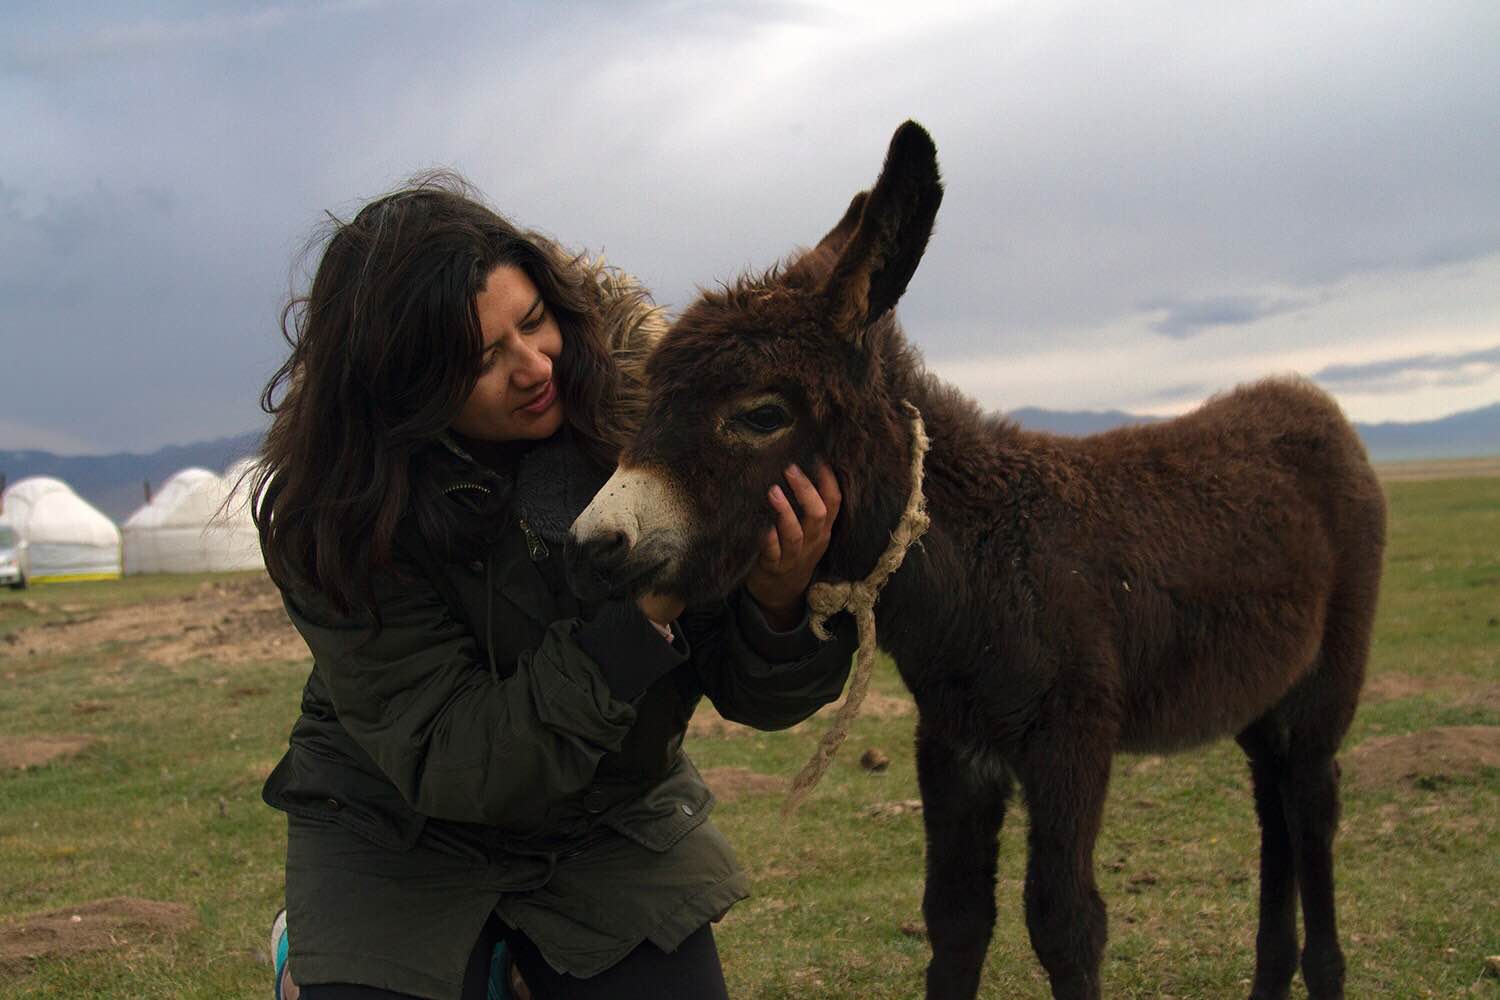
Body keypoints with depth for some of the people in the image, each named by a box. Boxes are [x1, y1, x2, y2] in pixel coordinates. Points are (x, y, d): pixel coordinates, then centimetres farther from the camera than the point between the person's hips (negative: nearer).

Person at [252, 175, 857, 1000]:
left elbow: (751, 698, -12)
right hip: (401, 840, -2)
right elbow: (444, 764, -26)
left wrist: (778, 604, -36)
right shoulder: (333, 522, -23)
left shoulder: (640, 396, -19)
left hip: (616, 824, 2)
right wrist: (646, 613, -34)